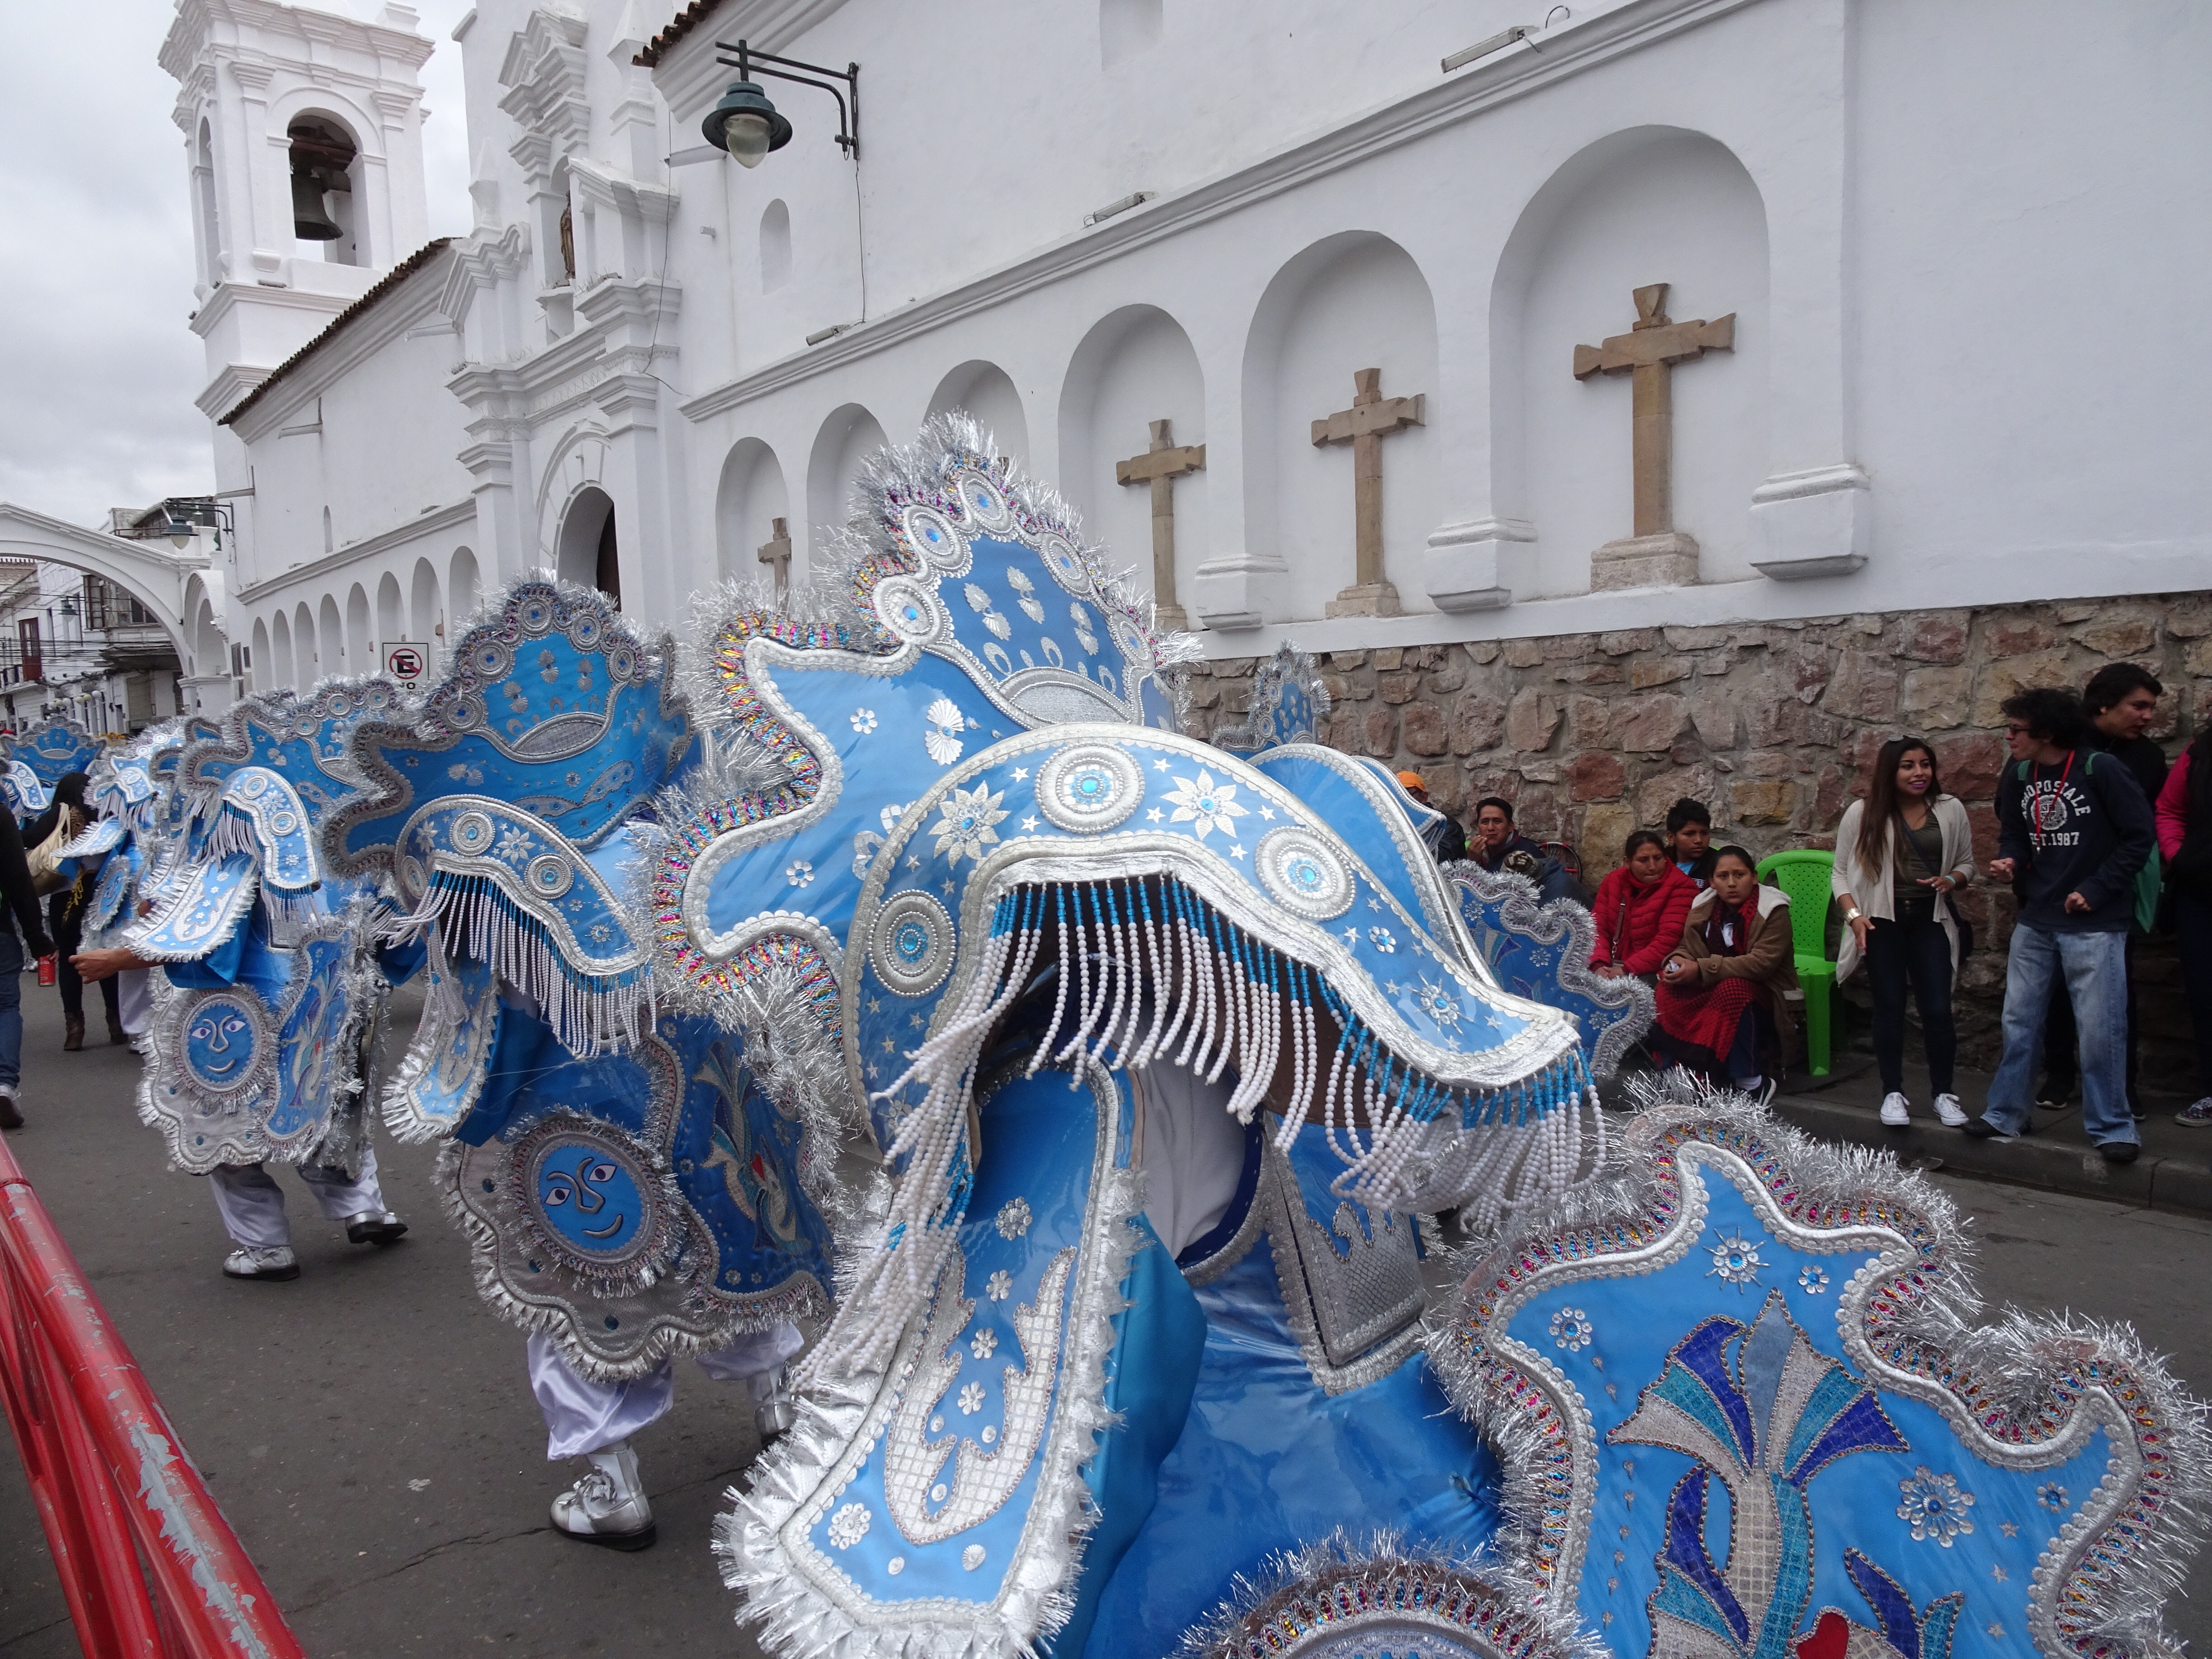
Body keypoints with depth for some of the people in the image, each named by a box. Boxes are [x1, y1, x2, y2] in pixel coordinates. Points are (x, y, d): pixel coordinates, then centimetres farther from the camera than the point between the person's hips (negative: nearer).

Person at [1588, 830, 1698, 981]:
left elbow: (1668, 941, -15)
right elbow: (1598, 928, 6)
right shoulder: (1614, 880, 12)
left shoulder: (1681, 887, -6)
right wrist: (1599, 965, -13)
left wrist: (1626, 971, -21)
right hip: (1611, 968, 6)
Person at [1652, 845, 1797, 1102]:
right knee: (1668, 989, -21)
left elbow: (1763, 963, -24)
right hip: (1712, 990, 5)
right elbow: (1688, 947, 9)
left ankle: (1753, 1082, -28)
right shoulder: (1704, 905, 4)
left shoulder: (1773, 910, -13)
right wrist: (1677, 961, -19)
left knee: (1732, 988, -37)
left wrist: (1702, 969, -30)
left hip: (1763, 992, -5)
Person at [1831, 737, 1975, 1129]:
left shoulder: (1951, 810, 3)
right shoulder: (1862, 814, -3)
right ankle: (1893, 1093, 15)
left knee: (1938, 1008, -1)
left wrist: (1951, 880, -8)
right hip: (1883, 919, -1)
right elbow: (1841, 873, 1)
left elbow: (1966, 863, 14)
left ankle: (1944, 1092, 15)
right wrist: (1854, 914, -12)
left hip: (1931, 918, 1)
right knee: (1889, 1007, 4)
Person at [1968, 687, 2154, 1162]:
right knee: (2020, 1022, 12)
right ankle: (2006, 1114, 24)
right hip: (2036, 922, 6)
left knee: (2100, 1029, -1)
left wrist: (2095, 890, -13)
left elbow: (2139, 836, -10)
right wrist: (2011, 862, -6)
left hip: (2094, 925, -6)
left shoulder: (2101, 771, -13)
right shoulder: (2017, 776, 4)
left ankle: (2112, 1127, 13)